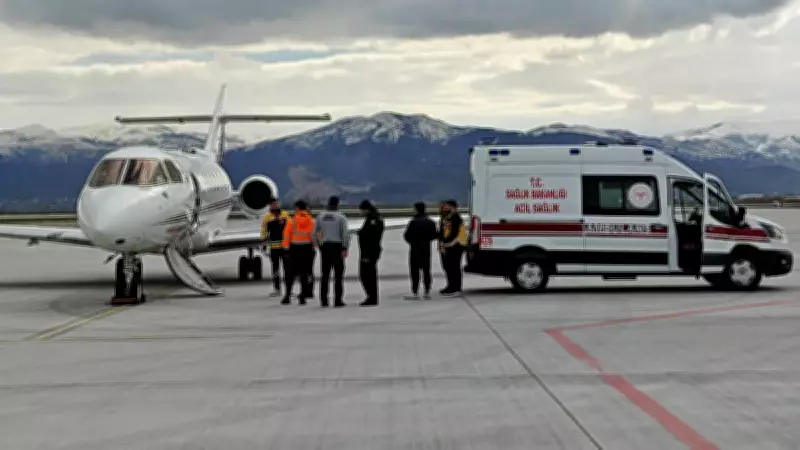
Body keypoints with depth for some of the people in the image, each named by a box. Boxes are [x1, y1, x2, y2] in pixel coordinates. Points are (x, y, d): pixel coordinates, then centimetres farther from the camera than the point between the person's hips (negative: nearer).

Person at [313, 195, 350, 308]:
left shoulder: (320, 217, 7)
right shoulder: (341, 217, -5)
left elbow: (315, 233, 8)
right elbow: (345, 233, -12)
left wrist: (318, 246, 16)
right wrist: (345, 248, -9)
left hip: (325, 247, 4)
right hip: (337, 246, -4)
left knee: (325, 275, 9)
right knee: (338, 275, 0)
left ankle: (323, 301, 8)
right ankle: (337, 301, -2)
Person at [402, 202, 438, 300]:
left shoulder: (413, 222, -14)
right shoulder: (430, 222, 3)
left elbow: (407, 236, -11)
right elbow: (434, 236, 6)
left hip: (415, 249, -5)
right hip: (426, 249, 5)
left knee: (415, 271, 0)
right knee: (426, 270, 11)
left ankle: (415, 293, 0)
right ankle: (427, 292, 13)